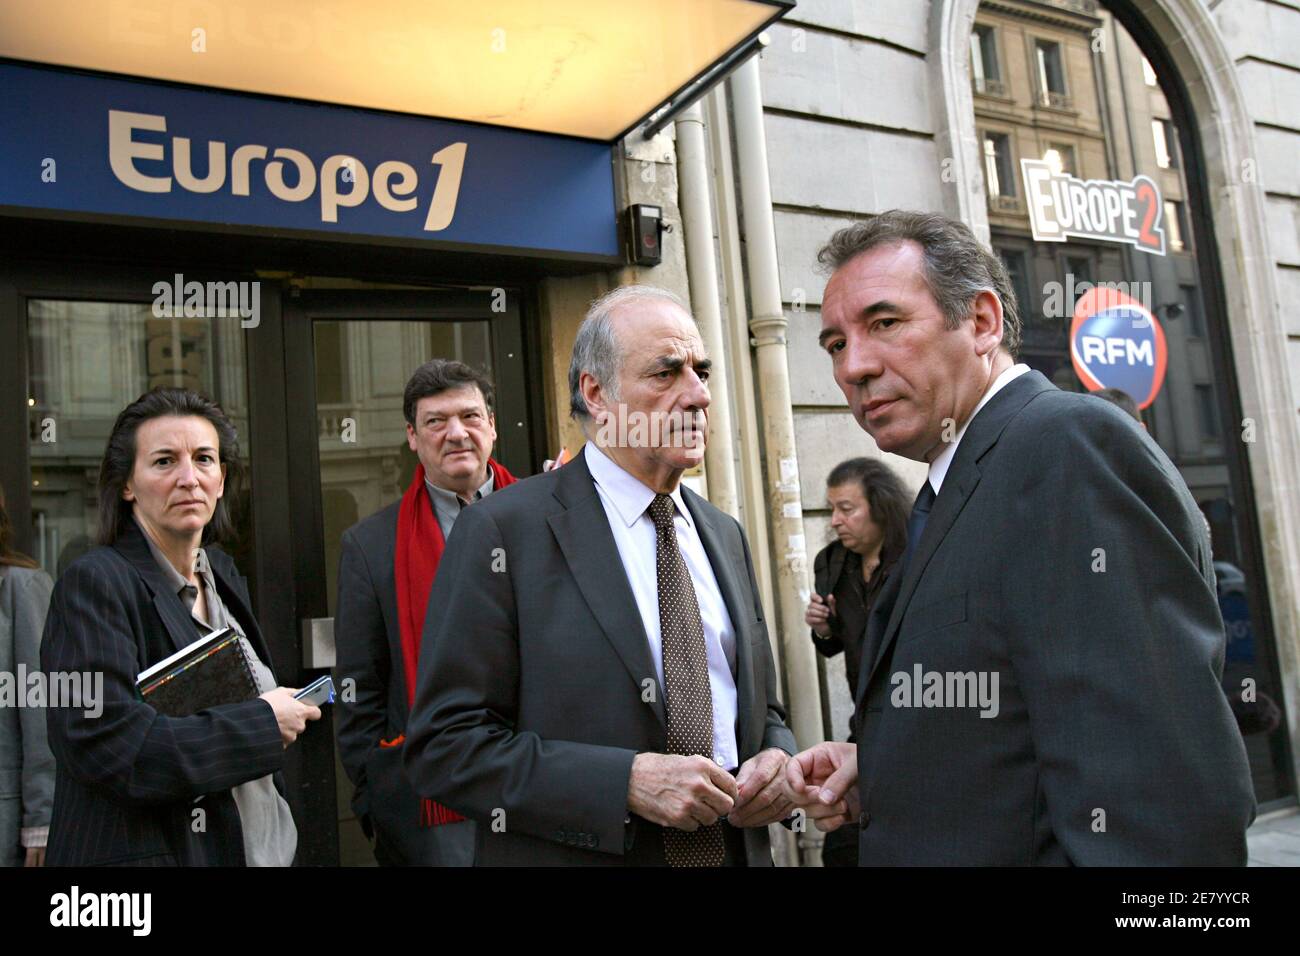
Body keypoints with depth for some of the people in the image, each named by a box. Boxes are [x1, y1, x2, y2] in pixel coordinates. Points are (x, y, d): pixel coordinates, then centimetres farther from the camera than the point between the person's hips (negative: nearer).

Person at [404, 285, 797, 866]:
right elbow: (443, 746, -16)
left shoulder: (724, 534, 5)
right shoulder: (504, 530, -13)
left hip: (737, 847, 6)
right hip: (587, 851, -5)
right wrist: (627, 782, -25)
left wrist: (776, 761, -8)